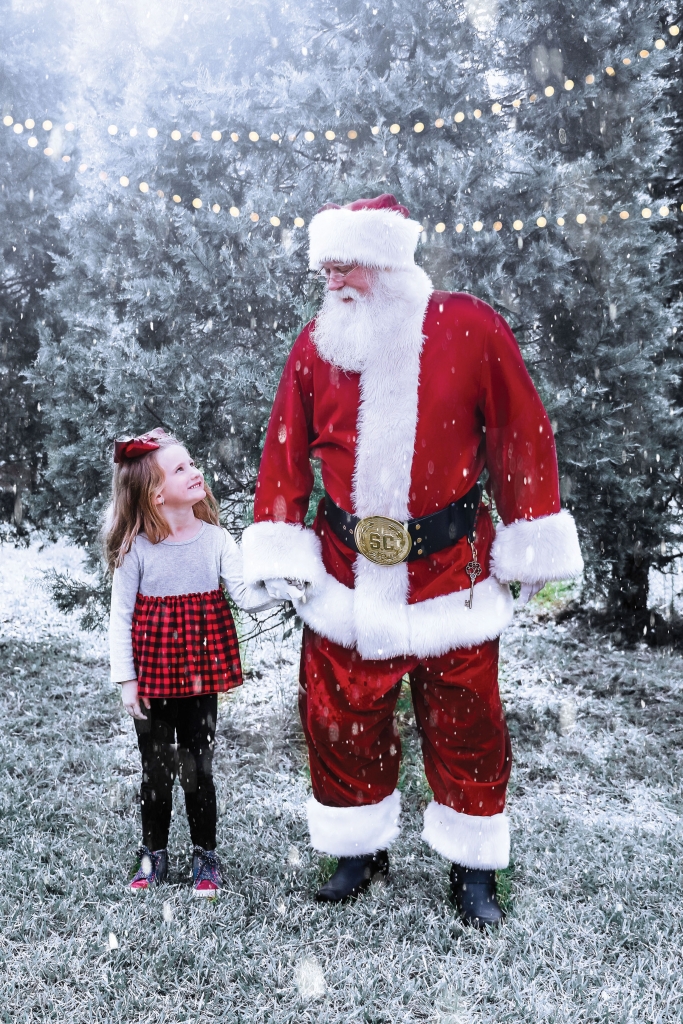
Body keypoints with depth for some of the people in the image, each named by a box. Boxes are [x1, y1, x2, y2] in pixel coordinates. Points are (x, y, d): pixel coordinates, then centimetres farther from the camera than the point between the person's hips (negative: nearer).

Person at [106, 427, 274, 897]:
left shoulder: (216, 540, -5)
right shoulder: (137, 550, -9)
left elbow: (248, 596, -11)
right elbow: (121, 617, -4)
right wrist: (126, 681, -5)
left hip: (201, 678, 1)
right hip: (153, 680, 0)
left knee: (197, 769, 9)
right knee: (156, 770, 12)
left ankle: (206, 854, 27)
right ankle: (154, 854, 32)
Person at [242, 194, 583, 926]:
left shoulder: (472, 329, -6)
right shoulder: (317, 345, 2)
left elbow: (522, 440, -3)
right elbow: (285, 455, 4)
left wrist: (528, 552, -2)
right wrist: (280, 555, -1)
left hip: (449, 576, -2)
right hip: (346, 577, 3)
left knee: (464, 727, 9)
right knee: (340, 721, 10)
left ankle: (473, 868, 30)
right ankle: (360, 852, 33)